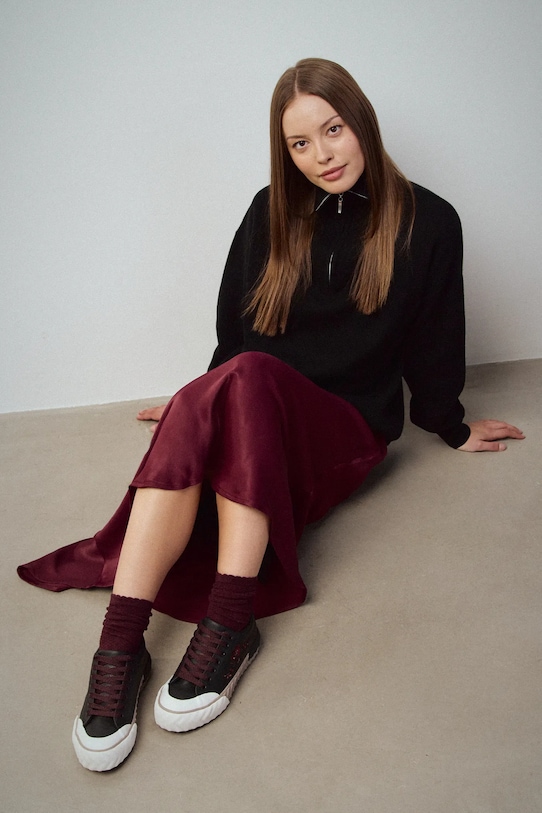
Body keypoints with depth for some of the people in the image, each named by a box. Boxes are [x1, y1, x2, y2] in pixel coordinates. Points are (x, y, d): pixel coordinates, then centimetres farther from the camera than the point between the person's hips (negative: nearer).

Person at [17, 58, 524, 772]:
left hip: (347, 427, -2)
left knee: (247, 378, -36)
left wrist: (453, 428, 21)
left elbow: (434, 340, 11)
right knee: (195, 413, -35)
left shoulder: (427, 224, 2)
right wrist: (201, 402, 25)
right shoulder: (272, 214, 10)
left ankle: (229, 625, -41)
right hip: (252, 414, 3)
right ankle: (120, 647, -39)